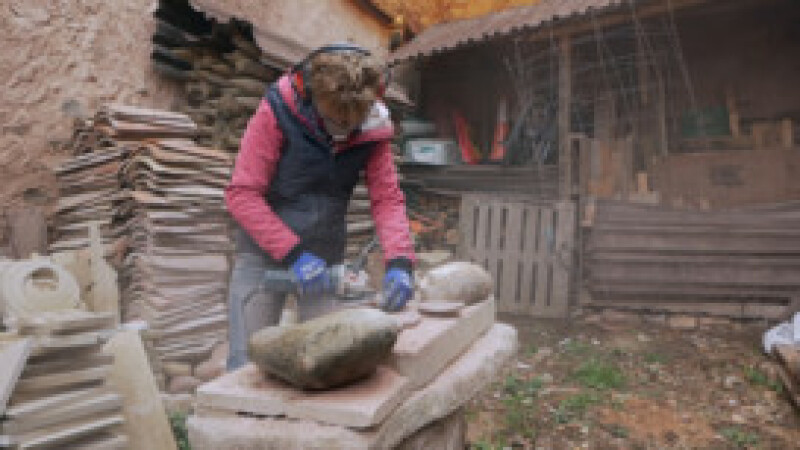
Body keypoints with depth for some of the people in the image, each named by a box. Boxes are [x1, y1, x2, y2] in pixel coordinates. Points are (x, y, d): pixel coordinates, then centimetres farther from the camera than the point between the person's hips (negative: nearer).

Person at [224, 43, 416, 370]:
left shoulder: (373, 128, -8)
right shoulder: (277, 112, -18)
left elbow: (387, 198, -8)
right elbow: (241, 194, -18)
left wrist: (399, 262, -24)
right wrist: (293, 253, -24)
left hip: (326, 255, 3)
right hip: (263, 250, -2)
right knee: (247, 362, 0)